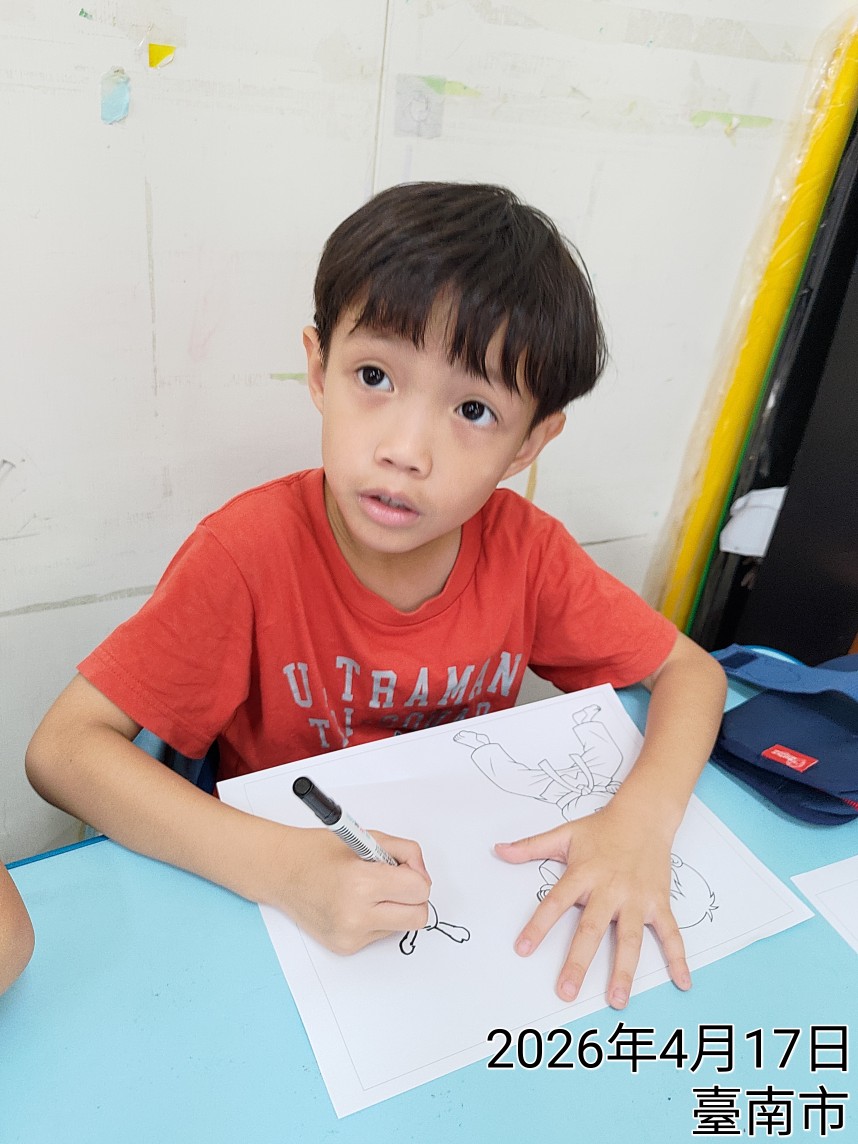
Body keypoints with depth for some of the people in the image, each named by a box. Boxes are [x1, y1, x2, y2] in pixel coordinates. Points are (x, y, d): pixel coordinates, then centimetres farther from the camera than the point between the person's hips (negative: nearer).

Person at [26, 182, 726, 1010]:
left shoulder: (522, 548, -15)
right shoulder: (250, 551, -23)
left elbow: (692, 670, -5)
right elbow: (62, 748, -22)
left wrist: (642, 819, -24)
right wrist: (278, 866, -34)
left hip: (472, 876, 4)